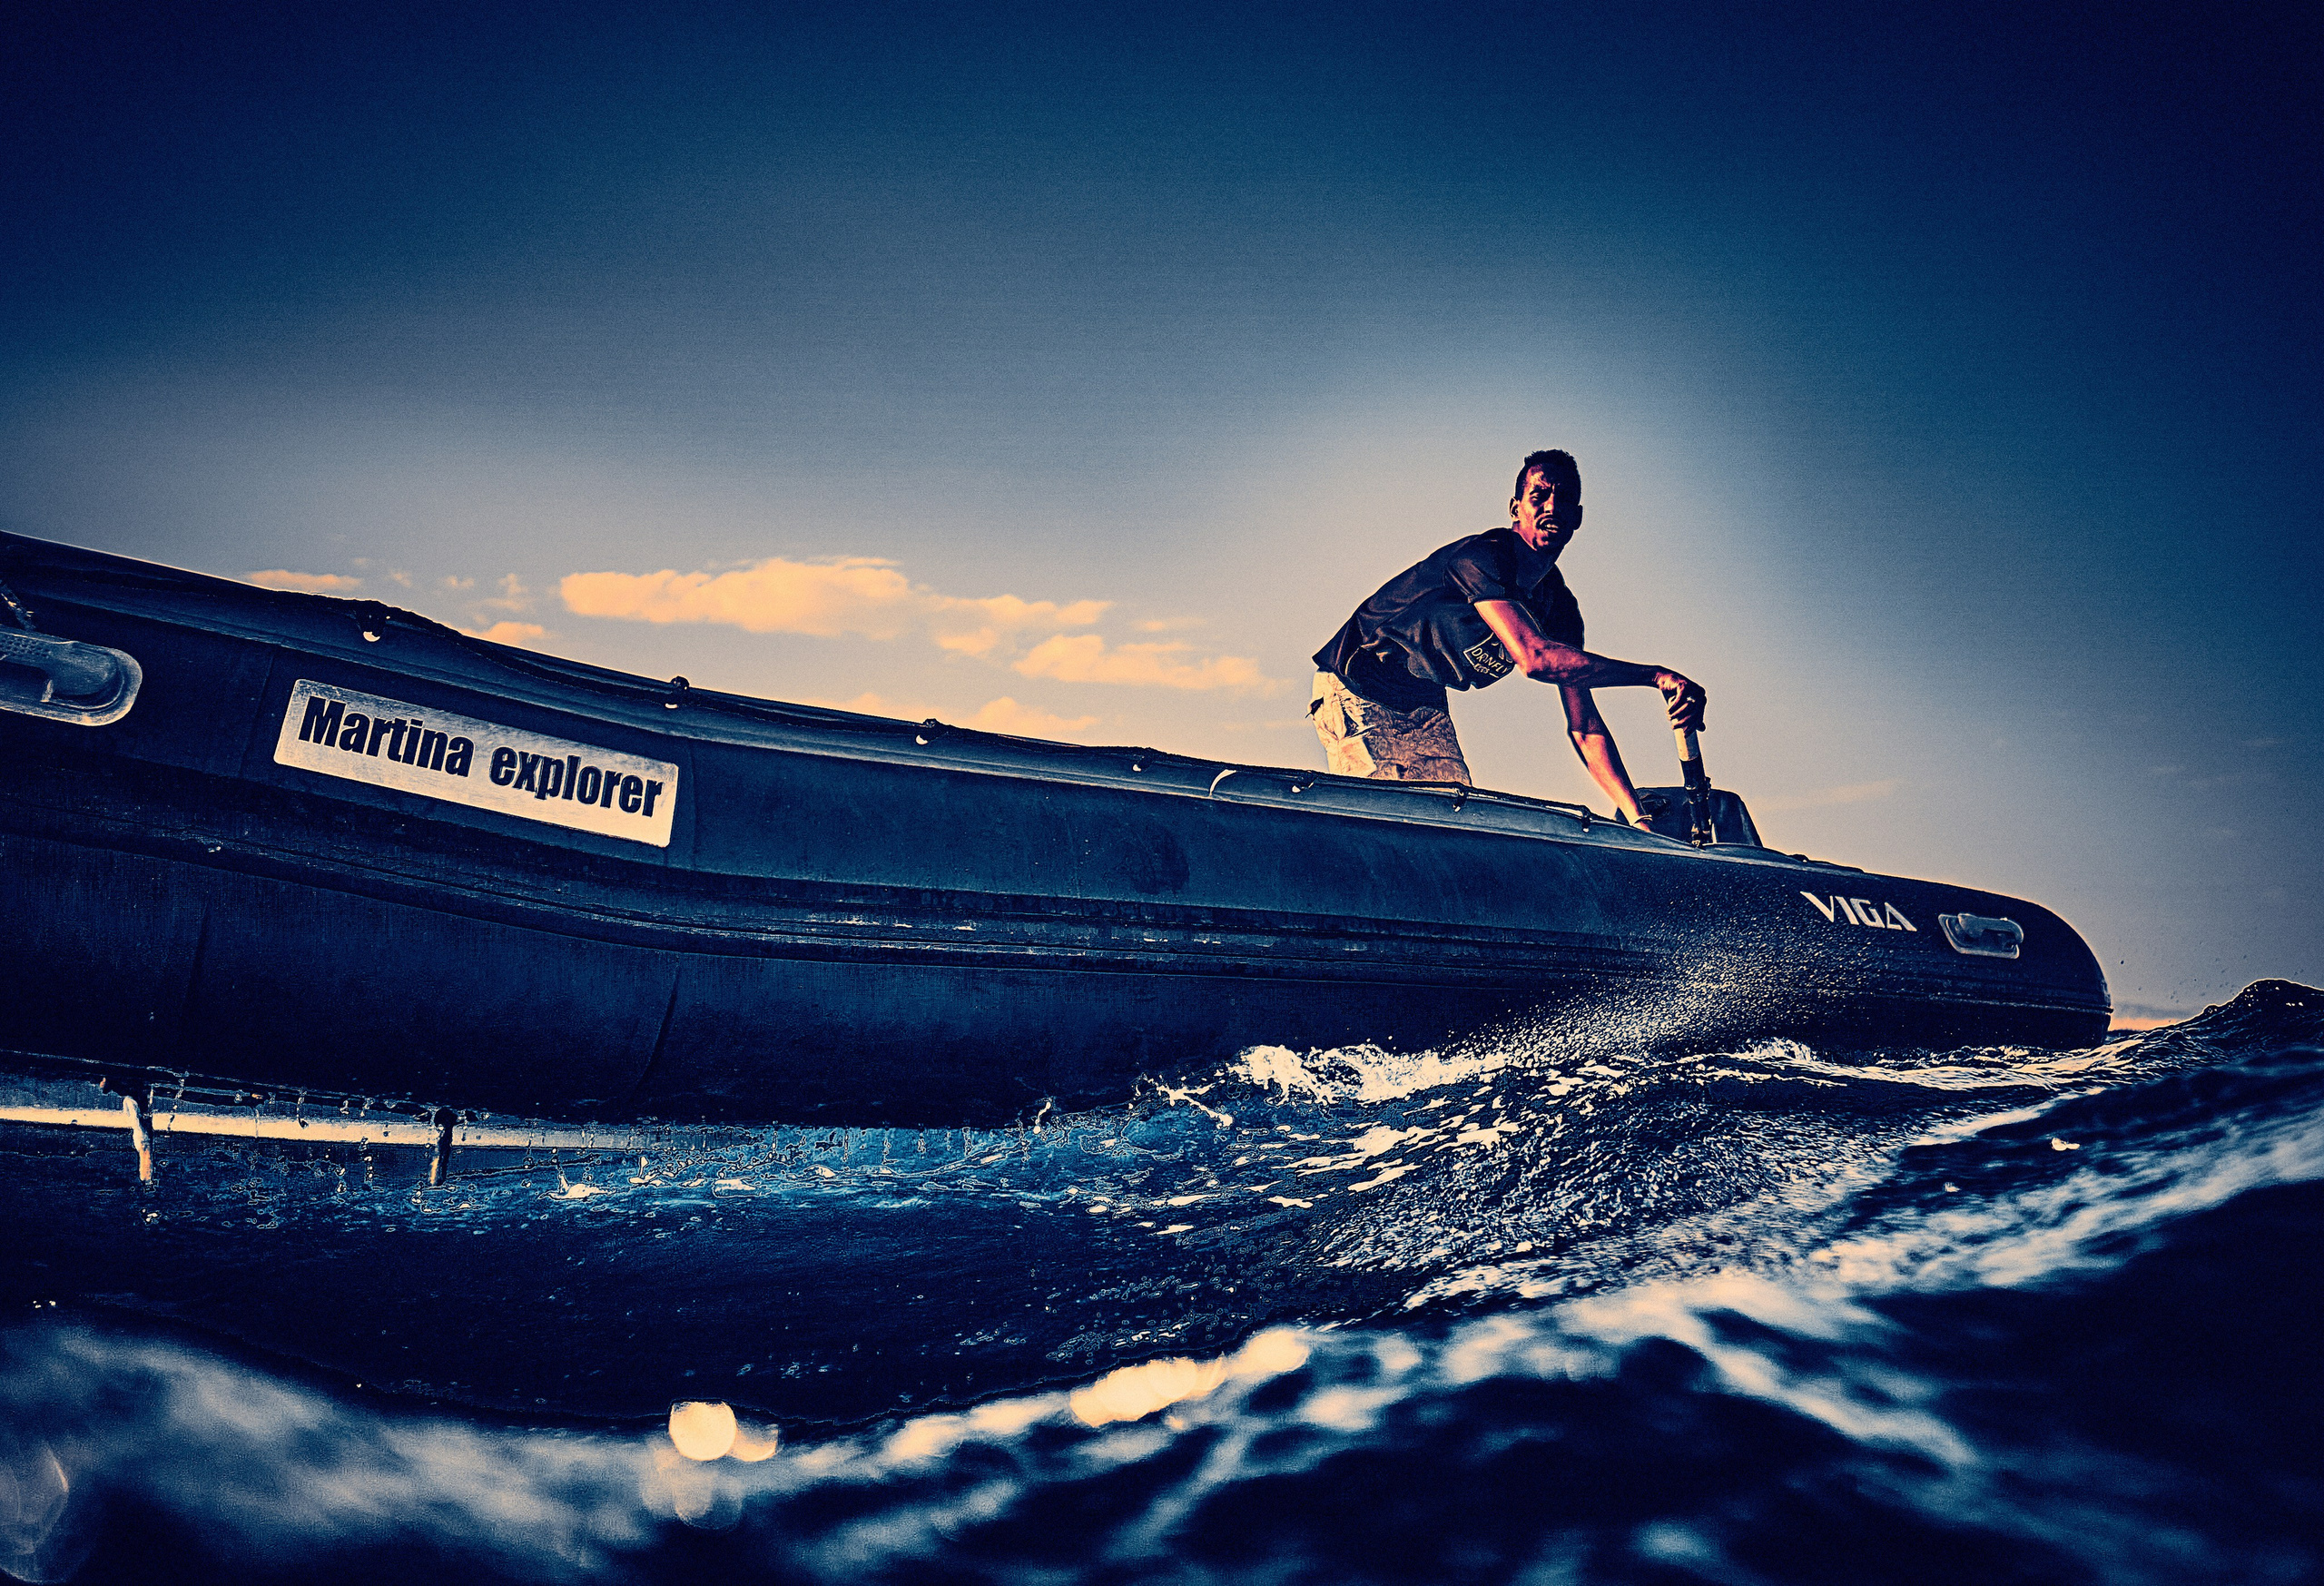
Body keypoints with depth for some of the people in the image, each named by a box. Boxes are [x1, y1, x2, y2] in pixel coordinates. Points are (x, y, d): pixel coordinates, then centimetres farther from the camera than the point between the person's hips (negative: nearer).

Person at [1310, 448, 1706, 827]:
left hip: (1425, 708, 8)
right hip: (1356, 693, -8)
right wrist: (1656, 675, -41)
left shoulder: (1561, 606, -1)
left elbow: (1584, 728, -3)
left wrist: (1639, 821, -13)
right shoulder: (1481, 557, -26)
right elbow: (1534, 658, -41)